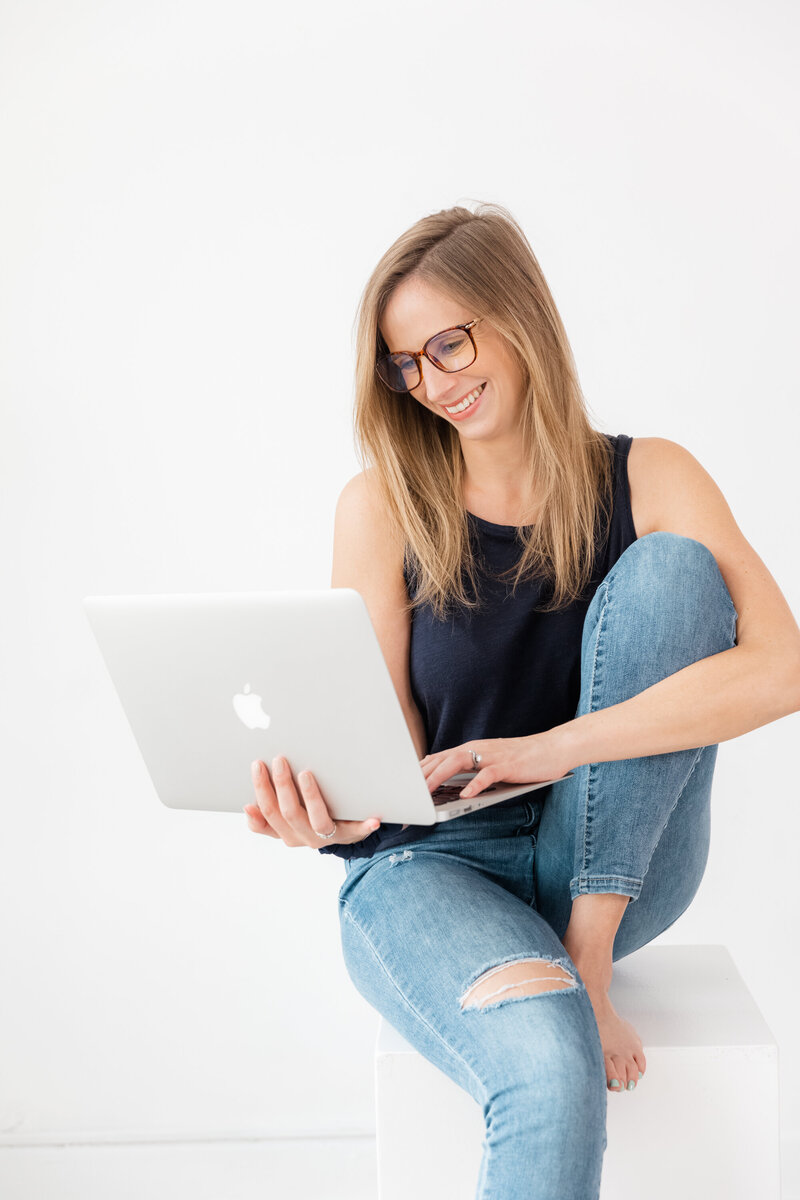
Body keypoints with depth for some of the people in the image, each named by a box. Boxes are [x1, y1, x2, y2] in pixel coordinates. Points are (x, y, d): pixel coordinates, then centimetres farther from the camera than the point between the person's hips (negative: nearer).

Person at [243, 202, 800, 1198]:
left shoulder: (648, 480, -1)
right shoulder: (382, 506, -1)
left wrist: (549, 750, -27)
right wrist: (341, 815, -29)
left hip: (612, 864, 3)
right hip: (433, 862, -3)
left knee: (671, 567, -21)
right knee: (549, 1067, -38)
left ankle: (587, 955, -17)